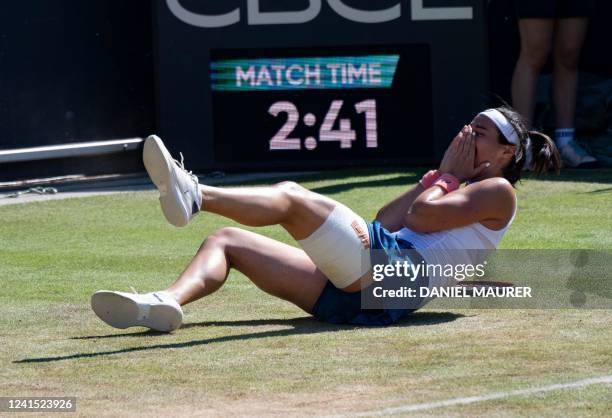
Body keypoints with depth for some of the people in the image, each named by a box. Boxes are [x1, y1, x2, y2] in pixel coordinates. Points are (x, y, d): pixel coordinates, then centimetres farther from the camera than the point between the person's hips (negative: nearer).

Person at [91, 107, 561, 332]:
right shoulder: (459, 189, 36)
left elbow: (422, 216, -8)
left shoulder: (499, 190, 9)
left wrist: (449, 174, 11)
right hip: (356, 292, 9)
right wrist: (438, 175, 25)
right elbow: (385, 222, 25)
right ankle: (166, 304, -27)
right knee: (227, 241, -1)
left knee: (292, 196, -24)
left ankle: (195, 194, -45)